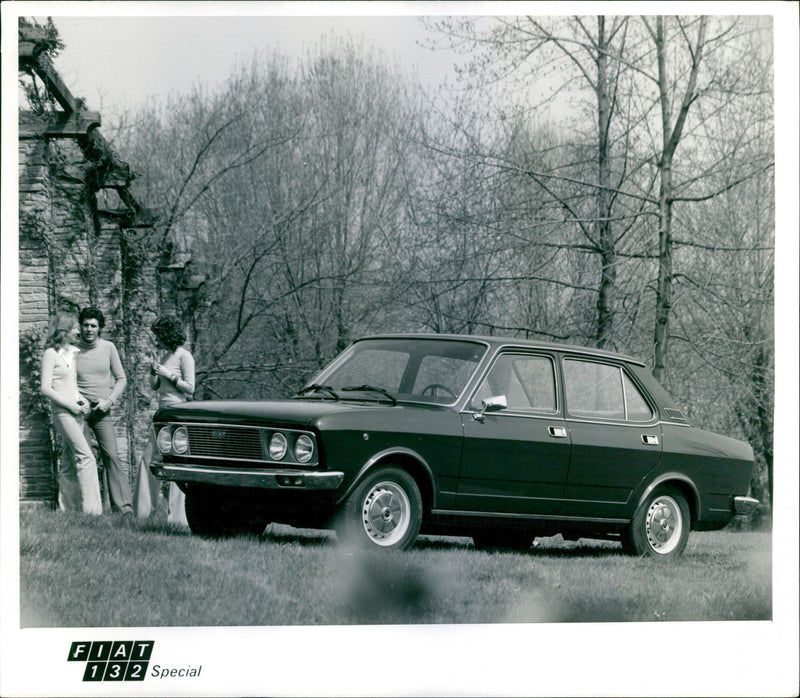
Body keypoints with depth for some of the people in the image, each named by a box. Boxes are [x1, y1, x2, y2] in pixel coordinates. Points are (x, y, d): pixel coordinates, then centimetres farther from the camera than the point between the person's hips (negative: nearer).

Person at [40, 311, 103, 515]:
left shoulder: (73, 352, 14)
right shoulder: (51, 354, -8)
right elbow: (46, 388, -11)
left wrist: (83, 401, 6)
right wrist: (70, 405, -13)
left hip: (76, 411, 8)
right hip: (62, 412, -8)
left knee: (70, 462, 8)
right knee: (86, 457, -15)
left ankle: (68, 506, 12)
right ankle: (91, 508, -17)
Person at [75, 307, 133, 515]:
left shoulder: (108, 348, 7)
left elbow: (121, 379, 11)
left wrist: (109, 401, -3)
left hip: (102, 411, 0)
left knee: (112, 455, -11)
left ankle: (123, 506, -15)